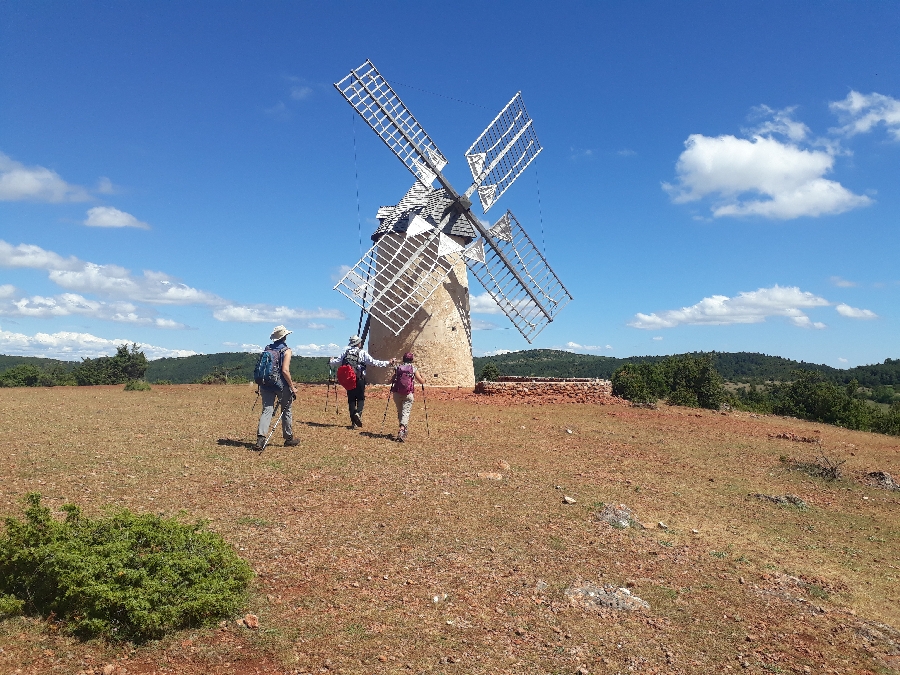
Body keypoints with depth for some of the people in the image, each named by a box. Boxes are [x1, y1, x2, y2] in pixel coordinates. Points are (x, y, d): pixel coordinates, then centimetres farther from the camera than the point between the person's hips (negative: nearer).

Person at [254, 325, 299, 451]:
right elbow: (285, 370, -17)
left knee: (267, 410, -1)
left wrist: (261, 386, 21)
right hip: (281, 385, -4)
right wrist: (292, 387, -12)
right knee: (286, 411, 11)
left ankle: (260, 438, -18)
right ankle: (289, 439, 22)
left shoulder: (267, 349, 9)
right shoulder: (286, 350, -7)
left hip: (266, 384, 4)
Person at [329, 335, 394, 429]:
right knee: (361, 398, 8)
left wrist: (331, 361, 39)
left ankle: (353, 422, 10)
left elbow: (336, 361, 15)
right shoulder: (363, 353, -6)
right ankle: (358, 413, -20)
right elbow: (374, 362, -11)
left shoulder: (345, 352, 6)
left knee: (351, 399, 9)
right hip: (359, 379, -4)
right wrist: (388, 363, -7)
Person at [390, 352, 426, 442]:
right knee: (406, 412, -5)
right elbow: (421, 382, 2)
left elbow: (391, 381, 3)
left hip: (397, 393, 2)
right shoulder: (414, 369, 1)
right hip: (408, 394, -2)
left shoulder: (397, 368, 6)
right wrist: (423, 379, 25)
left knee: (399, 412, 18)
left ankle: (403, 429, 27)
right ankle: (402, 430, -23)